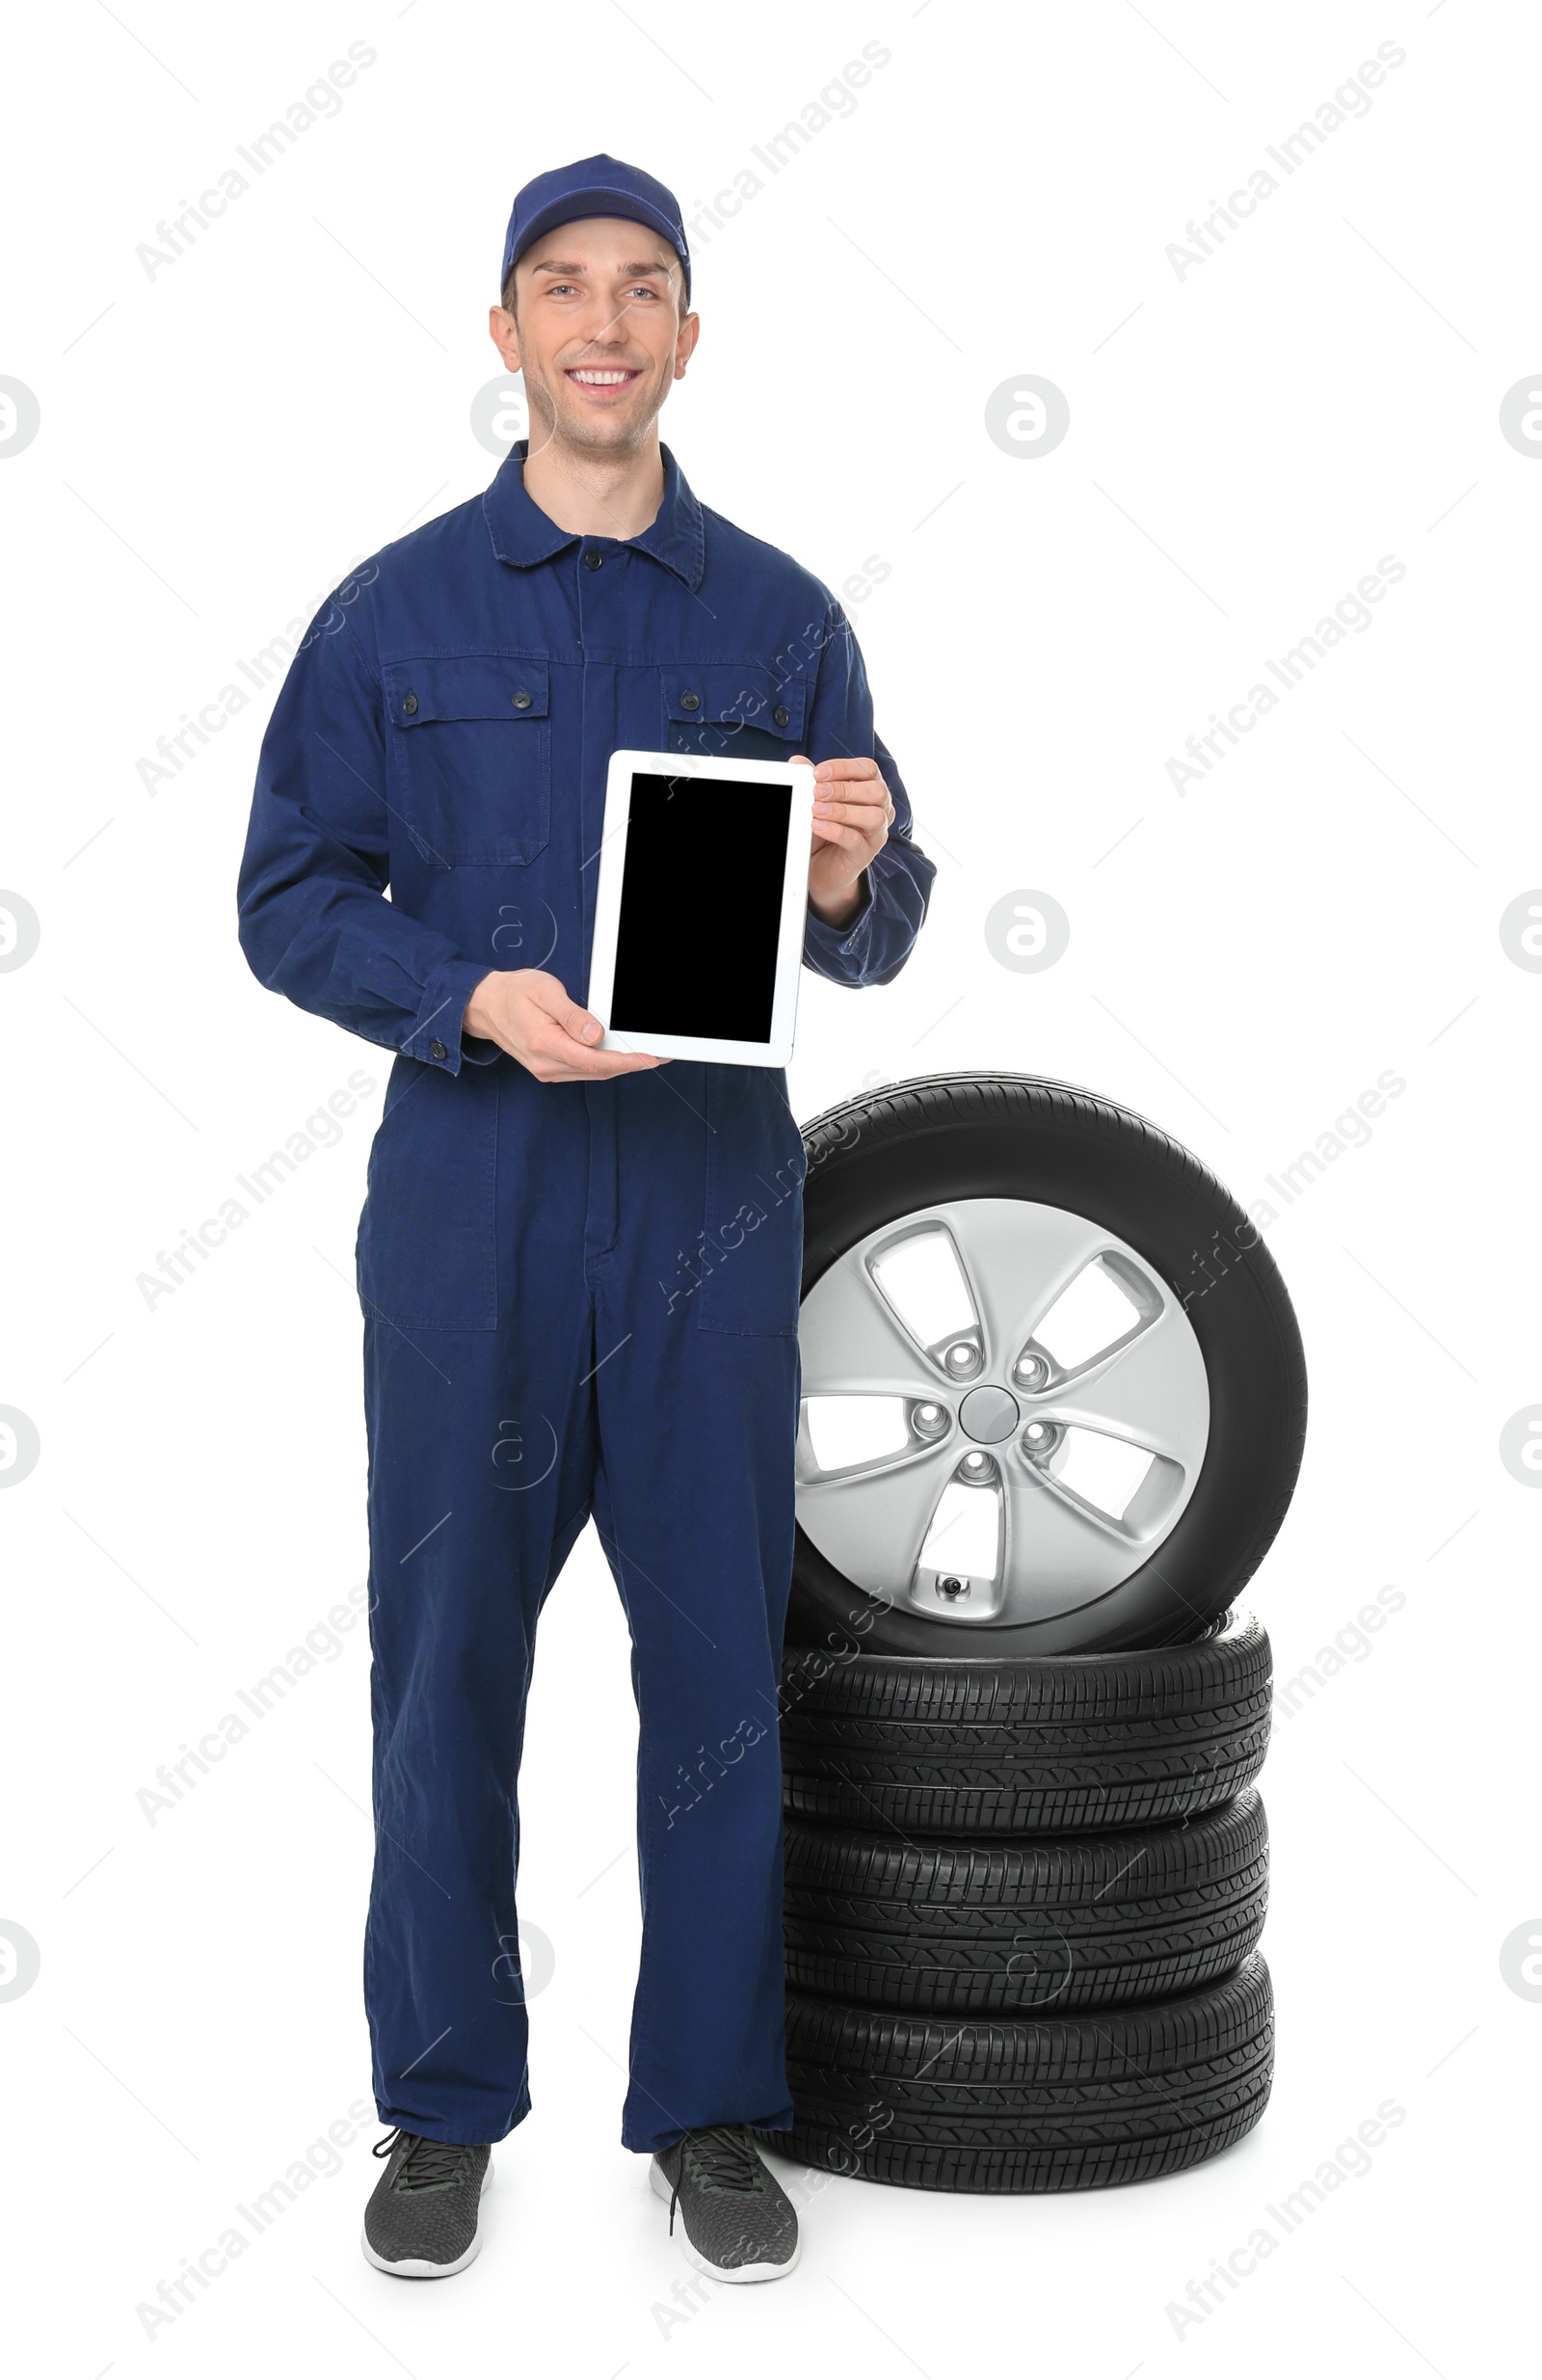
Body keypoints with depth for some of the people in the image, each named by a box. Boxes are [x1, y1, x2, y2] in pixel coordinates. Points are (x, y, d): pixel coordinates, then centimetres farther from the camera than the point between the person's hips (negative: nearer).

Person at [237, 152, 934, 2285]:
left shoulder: (778, 619, 8)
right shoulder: (397, 610, 5)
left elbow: (864, 947, 7)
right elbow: (292, 899, 2)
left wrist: (861, 875, -16)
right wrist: (477, 998, -14)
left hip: (711, 1203, 1)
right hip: (469, 1200, 0)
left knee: (719, 1653, 6)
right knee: (446, 1655, 6)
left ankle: (709, 2106, 22)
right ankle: (445, 2104, 24)